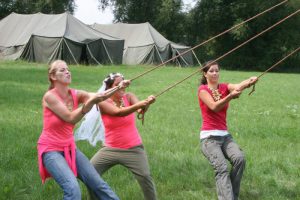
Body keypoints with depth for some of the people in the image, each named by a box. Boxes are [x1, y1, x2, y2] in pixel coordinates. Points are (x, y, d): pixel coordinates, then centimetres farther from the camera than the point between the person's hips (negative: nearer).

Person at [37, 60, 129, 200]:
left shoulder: (75, 94, 0)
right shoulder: (49, 96, -16)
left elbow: (100, 96, -15)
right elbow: (71, 118, -23)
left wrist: (119, 87, -31)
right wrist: (90, 102, -34)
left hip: (69, 148, 6)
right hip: (51, 150, -6)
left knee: (98, 183, 6)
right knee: (73, 188, -25)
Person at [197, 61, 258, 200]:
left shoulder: (225, 87, 11)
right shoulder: (202, 89, -1)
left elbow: (239, 86, -12)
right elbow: (214, 107, -18)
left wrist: (249, 81, -34)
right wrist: (230, 96, -34)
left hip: (225, 135, 4)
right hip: (209, 137, -4)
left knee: (240, 158, -23)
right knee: (222, 168, -25)